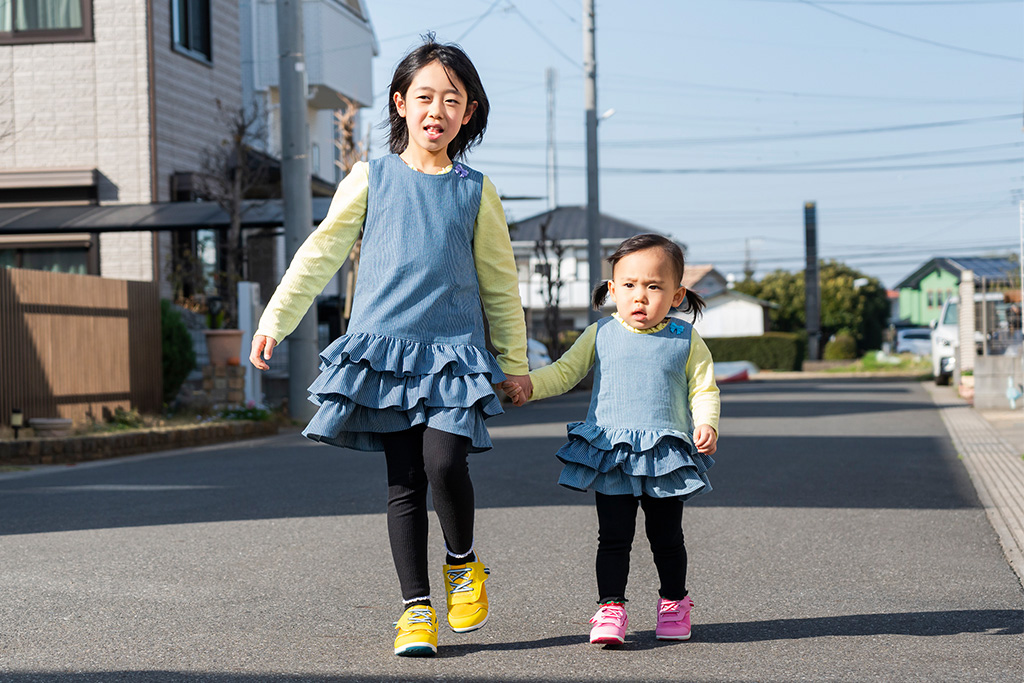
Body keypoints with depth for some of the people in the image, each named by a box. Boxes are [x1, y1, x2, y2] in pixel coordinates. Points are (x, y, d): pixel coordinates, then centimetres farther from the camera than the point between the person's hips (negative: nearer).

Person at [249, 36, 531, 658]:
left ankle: (464, 561, 10)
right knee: (404, 483, 0)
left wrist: (514, 361, 14)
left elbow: (500, 281, 13)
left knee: (444, 462, -18)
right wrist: (275, 320, 4)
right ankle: (416, 609, 8)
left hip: (454, 350, 0)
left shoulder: (476, 191, 8)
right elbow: (321, 253, 9)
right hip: (382, 345, 1)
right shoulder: (371, 180, 6)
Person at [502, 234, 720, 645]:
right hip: (610, 455, 0)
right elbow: (564, 371, 7)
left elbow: (704, 389, 4)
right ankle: (611, 609, 2)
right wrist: (529, 385, -9)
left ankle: (673, 603, 28)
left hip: (667, 455, 0)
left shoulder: (687, 342, 2)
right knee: (613, 537, -1)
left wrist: (706, 424, -14)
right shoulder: (600, 335, 4)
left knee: (667, 537, 11)